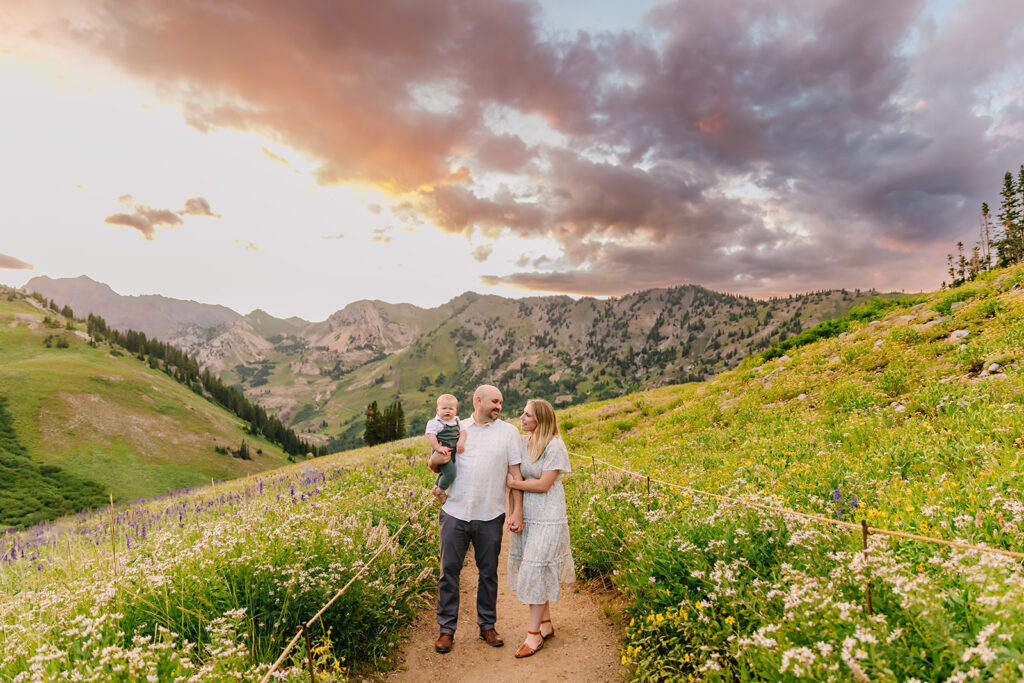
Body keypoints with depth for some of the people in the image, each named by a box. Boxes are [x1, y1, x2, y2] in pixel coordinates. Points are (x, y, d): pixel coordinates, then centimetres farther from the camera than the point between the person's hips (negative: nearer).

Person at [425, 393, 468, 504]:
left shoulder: (456, 421, 9)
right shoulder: (434, 422, -11)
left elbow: (462, 431, 4)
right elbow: (431, 435, -19)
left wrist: (461, 441, -15)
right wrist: (438, 447, -29)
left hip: (453, 452, 8)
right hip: (442, 453, -8)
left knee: (446, 473, 23)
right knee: (450, 473, -20)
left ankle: (436, 488, 47)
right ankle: (441, 492, 3)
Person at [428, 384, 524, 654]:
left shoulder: (509, 432, 4)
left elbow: (515, 475, 1)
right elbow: (434, 465, 15)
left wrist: (517, 512, -5)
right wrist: (435, 460, -10)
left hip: (490, 516, 0)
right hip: (455, 513, 1)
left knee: (488, 572, 11)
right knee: (449, 571, 6)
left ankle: (487, 626, 29)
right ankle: (447, 629, 21)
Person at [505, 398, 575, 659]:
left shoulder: (554, 446, -14)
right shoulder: (524, 443, 6)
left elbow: (544, 484, -18)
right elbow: (519, 477, 10)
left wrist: (513, 483, -11)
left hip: (547, 519, -7)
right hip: (526, 516, 7)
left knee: (536, 571, -3)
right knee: (529, 571, 12)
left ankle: (534, 634, 9)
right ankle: (546, 624, 28)